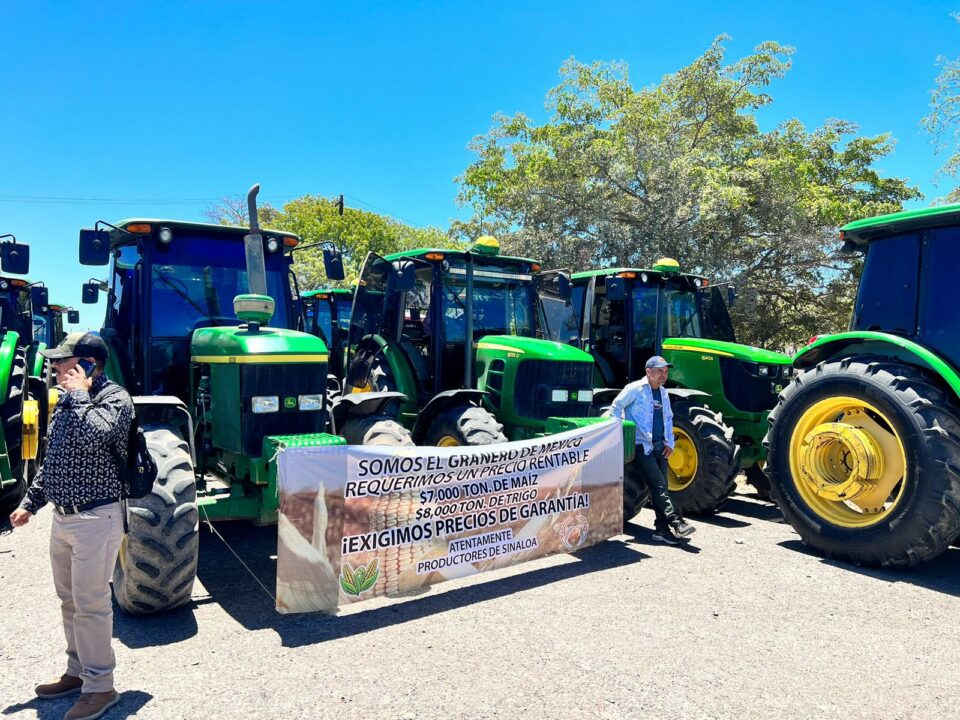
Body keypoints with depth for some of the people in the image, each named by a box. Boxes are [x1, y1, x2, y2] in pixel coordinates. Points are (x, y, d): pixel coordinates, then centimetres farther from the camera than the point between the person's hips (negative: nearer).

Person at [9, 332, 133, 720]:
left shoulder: (114, 398, -14)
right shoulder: (68, 400, 11)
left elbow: (94, 436, -34)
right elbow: (51, 459, 20)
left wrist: (79, 393, -20)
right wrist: (30, 502, 19)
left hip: (95, 518, -9)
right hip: (63, 516, 9)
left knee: (91, 606, -1)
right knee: (70, 601, 19)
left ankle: (100, 687, 13)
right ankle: (77, 672, 34)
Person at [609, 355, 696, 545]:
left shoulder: (663, 392, 16)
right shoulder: (635, 389, -7)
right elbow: (616, 408, -5)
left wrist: (670, 442, 13)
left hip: (660, 447, 7)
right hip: (642, 446, -7)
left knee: (661, 488, 6)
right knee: (659, 486, -13)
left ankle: (662, 529, 10)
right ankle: (677, 523, -15)